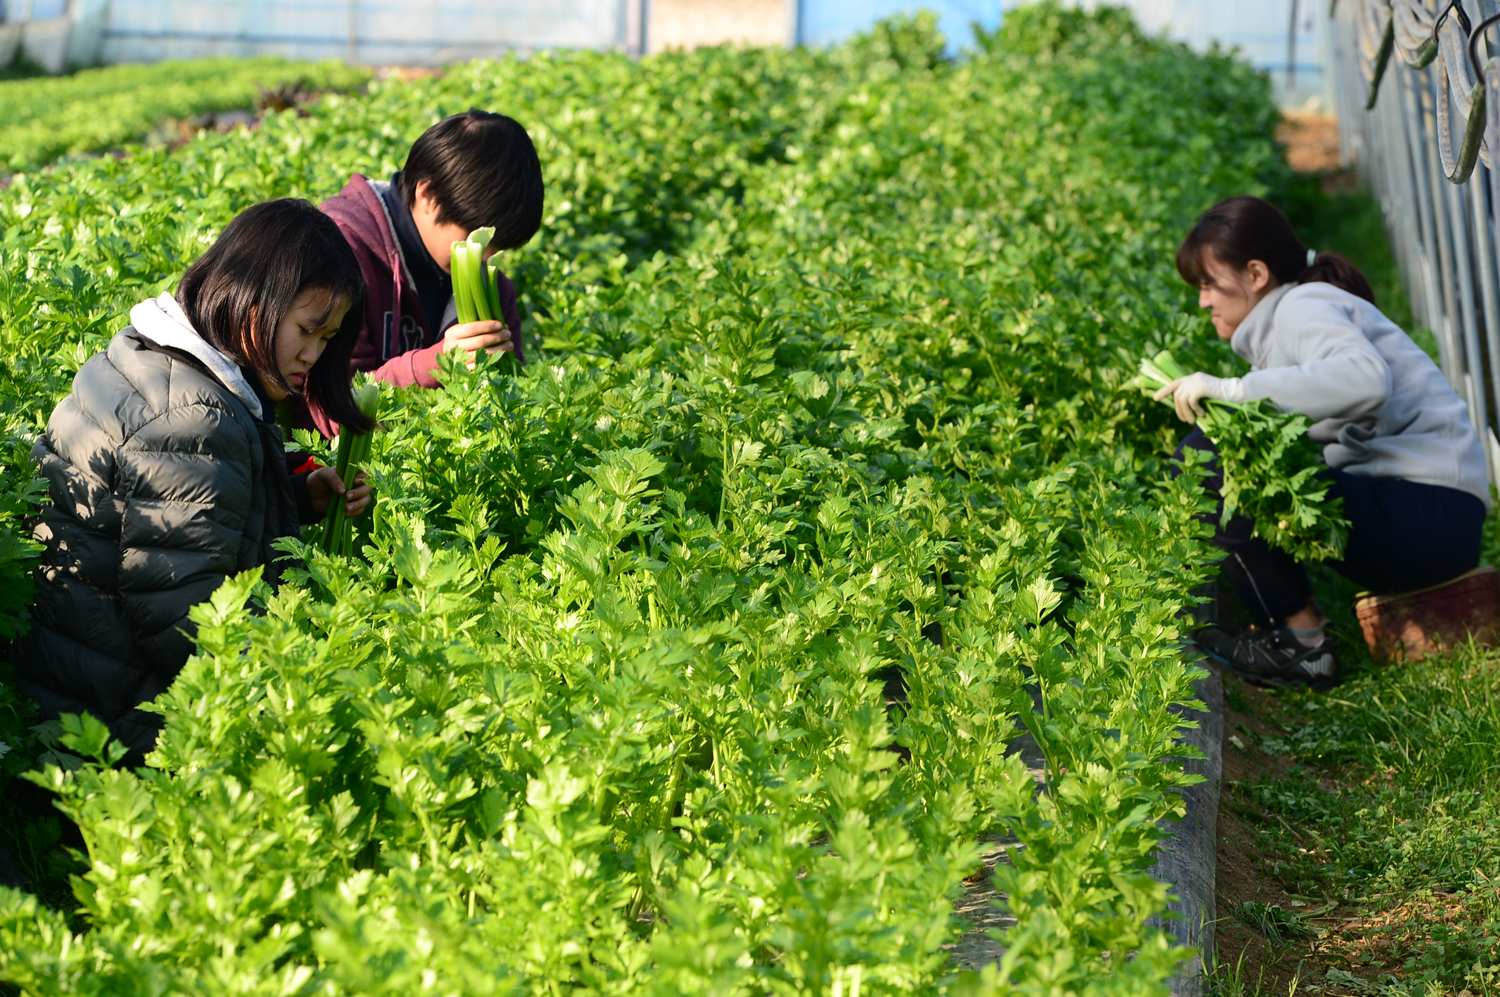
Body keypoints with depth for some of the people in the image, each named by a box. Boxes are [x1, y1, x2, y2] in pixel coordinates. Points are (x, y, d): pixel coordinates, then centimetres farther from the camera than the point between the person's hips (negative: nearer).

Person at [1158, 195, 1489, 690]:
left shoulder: (1304, 305, -8)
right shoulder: (1287, 317, 23)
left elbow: (1366, 379, -30)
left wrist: (1234, 390, -27)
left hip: (1431, 514, -10)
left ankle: (1303, 644, -10)